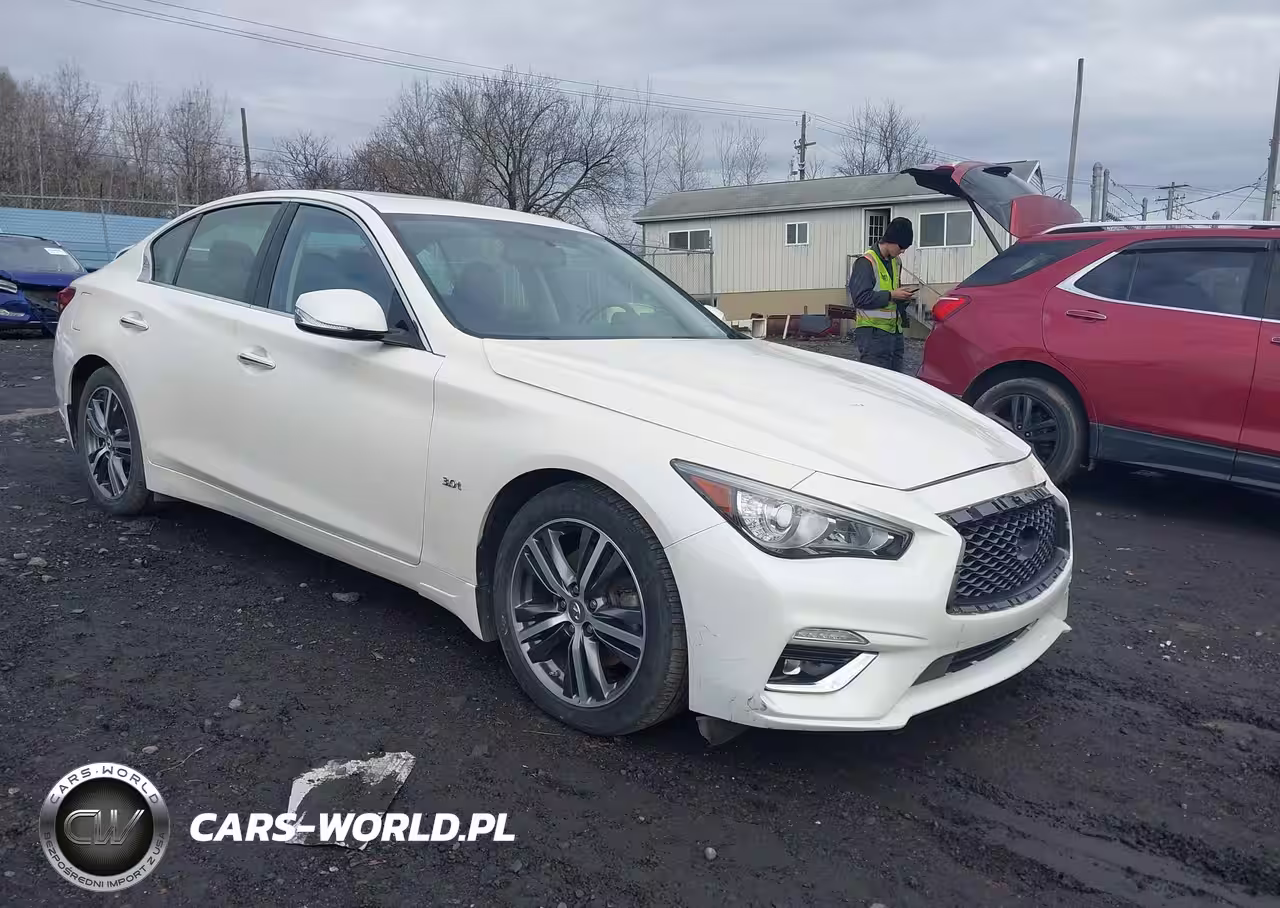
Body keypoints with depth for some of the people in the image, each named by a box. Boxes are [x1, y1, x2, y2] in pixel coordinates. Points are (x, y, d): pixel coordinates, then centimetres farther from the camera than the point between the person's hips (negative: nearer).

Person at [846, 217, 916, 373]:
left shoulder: (896, 262, 16)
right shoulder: (866, 262, -11)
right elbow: (860, 298, -20)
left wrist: (903, 298, 8)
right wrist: (891, 295, -17)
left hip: (895, 330, 8)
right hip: (873, 332, -8)